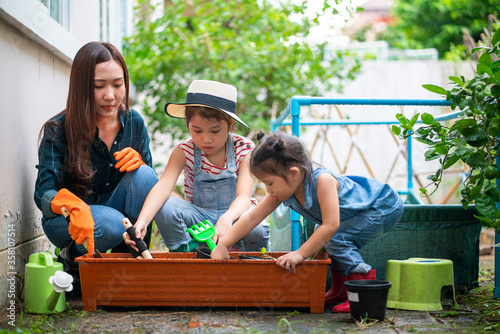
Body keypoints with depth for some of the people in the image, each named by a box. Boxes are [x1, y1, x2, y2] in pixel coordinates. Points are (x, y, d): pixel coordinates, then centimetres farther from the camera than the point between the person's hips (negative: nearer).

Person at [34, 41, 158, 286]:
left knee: (142, 175, -25)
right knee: (111, 225, -37)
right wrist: (75, 207, -45)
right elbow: (43, 193, -22)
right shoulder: (58, 130, -14)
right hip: (66, 220, -4)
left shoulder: (134, 123, -3)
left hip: (114, 208, 4)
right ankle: (71, 258, -3)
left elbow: (150, 183, 3)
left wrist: (138, 163, -22)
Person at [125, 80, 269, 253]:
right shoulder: (184, 151, -10)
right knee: (165, 207, -28)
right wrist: (142, 221, -46)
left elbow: (243, 197, -24)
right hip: (198, 219, 1)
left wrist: (226, 219, -49)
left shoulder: (244, 150, -12)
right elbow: (163, 186, -26)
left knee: (257, 229, -36)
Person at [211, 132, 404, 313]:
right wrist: (222, 245, -16)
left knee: (335, 237, -22)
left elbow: (331, 225, -40)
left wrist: (300, 254, -39)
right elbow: (252, 218, -9)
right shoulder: (283, 190, -11)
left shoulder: (322, 181, -36)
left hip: (387, 207, -9)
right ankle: (340, 290, 15)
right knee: (320, 236, 7)